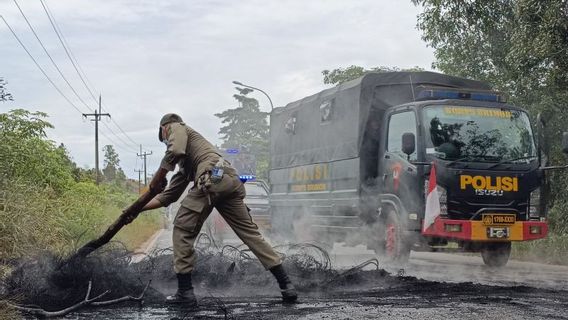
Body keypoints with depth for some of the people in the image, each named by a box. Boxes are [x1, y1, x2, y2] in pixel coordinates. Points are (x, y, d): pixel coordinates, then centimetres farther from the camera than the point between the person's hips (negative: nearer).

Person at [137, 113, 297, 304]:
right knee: (249, 231, 7)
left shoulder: (176, 127, 19)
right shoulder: (184, 164, 41)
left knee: (183, 229, 2)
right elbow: (169, 196, 40)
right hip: (231, 181, 8)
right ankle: (286, 285, 3)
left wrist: (157, 179, 4)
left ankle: (185, 291, 1)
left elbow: (175, 151, -5)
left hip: (213, 178, -8)